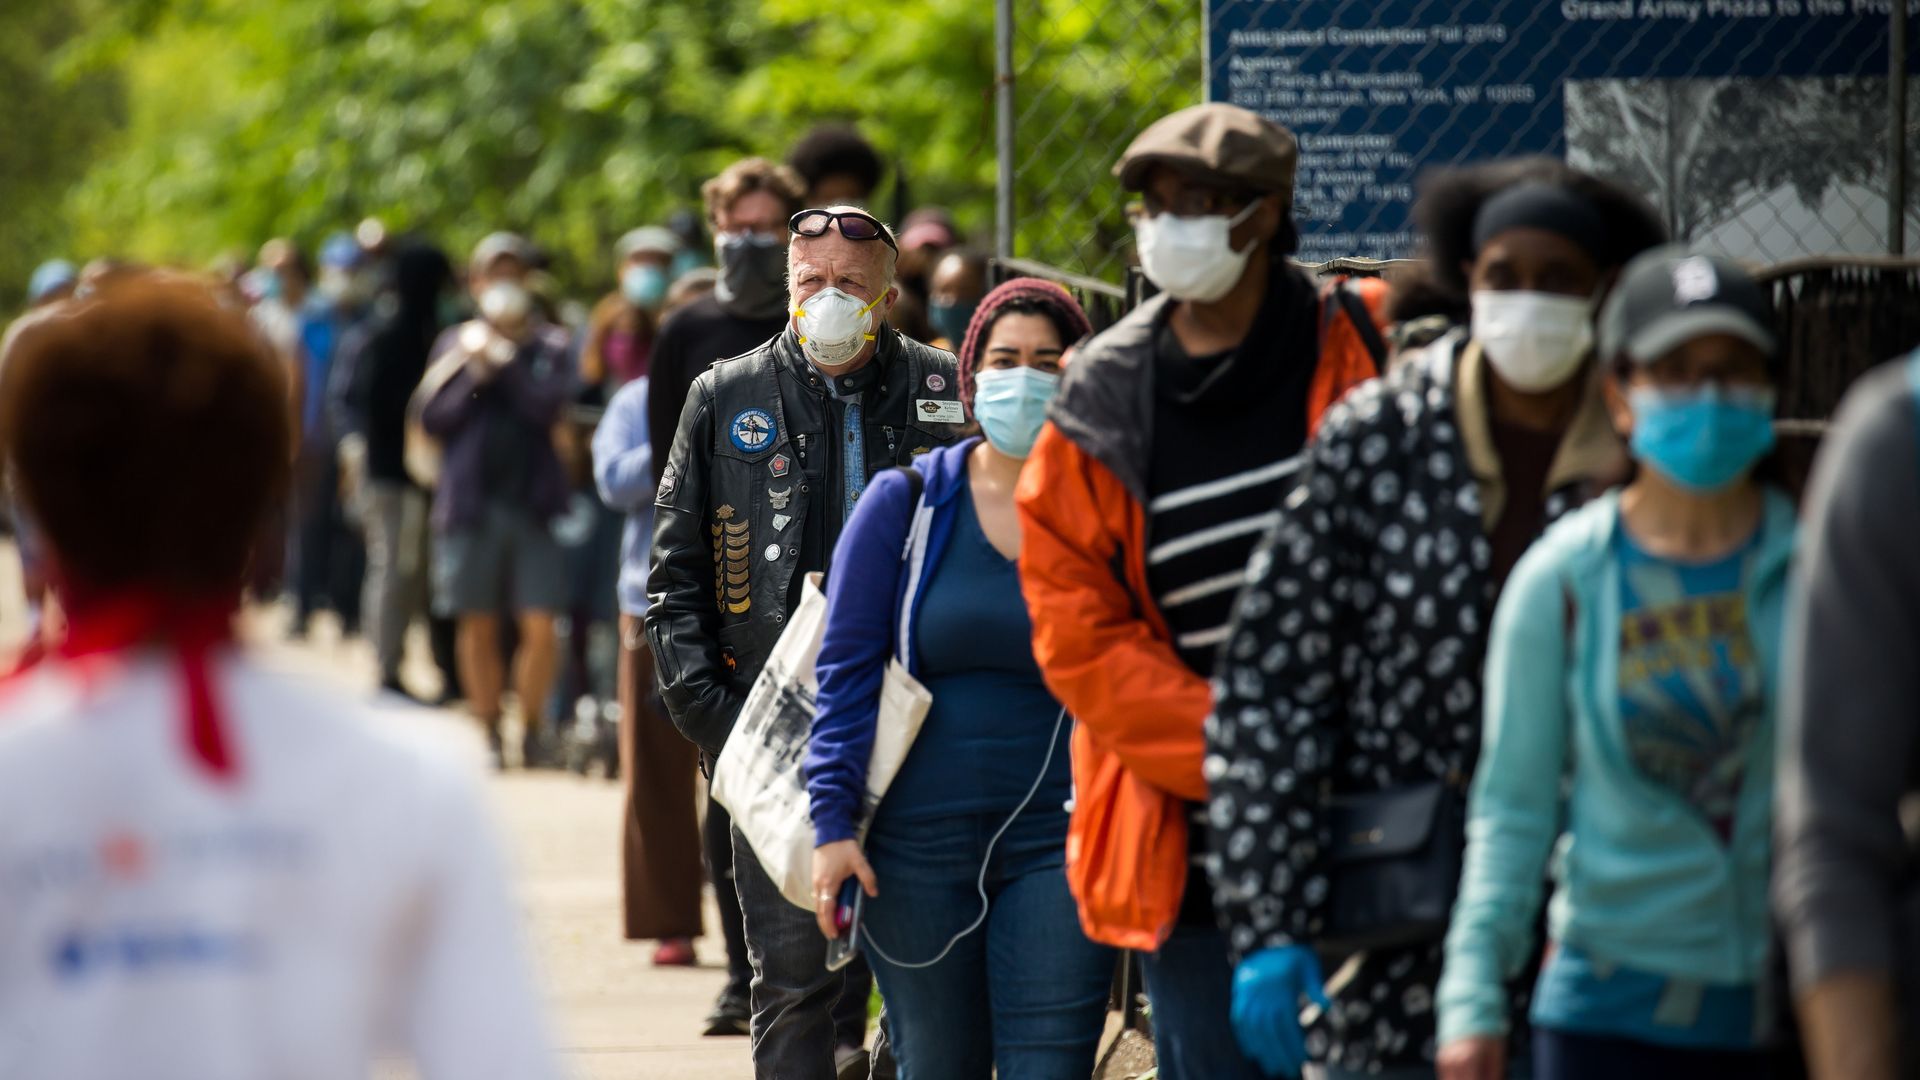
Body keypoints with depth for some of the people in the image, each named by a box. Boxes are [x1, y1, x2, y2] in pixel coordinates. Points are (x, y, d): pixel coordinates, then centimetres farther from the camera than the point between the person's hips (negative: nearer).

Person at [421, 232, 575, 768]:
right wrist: (475, 377, -8)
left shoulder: (550, 345, 7)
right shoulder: (456, 344, 11)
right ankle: (489, 730, 13)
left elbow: (547, 406, -9)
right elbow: (433, 419, 4)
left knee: (539, 625, -8)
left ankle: (532, 726, 5)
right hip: (471, 499, 1)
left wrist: (500, 360, -11)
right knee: (479, 625, 4)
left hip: (534, 503, -1)